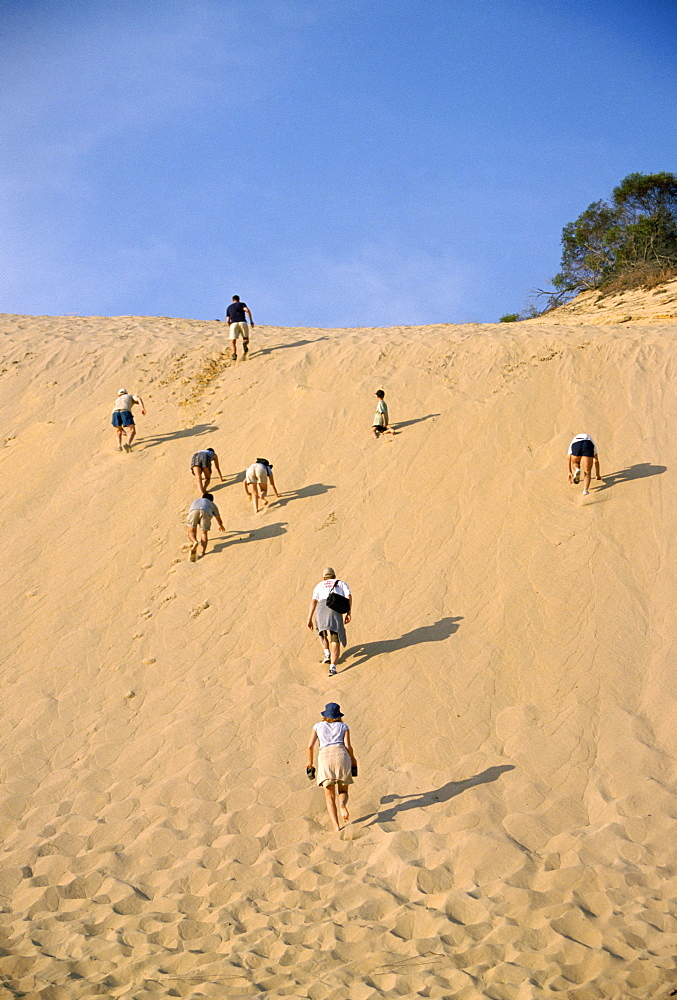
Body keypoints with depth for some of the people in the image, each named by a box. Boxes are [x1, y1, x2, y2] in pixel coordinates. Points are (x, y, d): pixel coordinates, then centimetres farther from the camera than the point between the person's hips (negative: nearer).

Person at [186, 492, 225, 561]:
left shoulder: (195, 502, 48)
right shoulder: (212, 504, 43)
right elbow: (219, 520, 56)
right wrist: (221, 526, 80)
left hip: (194, 510, 1)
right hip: (205, 512, 0)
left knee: (191, 532, 10)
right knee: (204, 533, 11)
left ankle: (194, 542, -24)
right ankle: (203, 553, -10)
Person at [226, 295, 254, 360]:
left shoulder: (229, 308, 27)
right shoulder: (242, 304, 21)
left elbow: (227, 320, 18)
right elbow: (247, 310, -1)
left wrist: (229, 327, 37)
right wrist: (251, 321, -1)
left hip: (233, 324, 0)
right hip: (243, 322, 0)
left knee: (232, 342, -2)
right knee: (246, 339, 13)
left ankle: (234, 354, -32)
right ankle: (245, 343, -26)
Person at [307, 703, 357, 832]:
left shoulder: (318, 726, 21)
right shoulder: (343, 726, 19)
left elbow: (310, 746, 11)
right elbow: (348, 746, 6)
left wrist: (310, 763, 21)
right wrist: (353, 761, 20)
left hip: (324, 756, 0)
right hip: (340, 754, 0)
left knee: (330, 797, 2)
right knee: (343, 791, 14)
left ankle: (336, 826, -14)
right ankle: (342, 804, -22)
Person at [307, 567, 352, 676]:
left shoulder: (319, 585, 30)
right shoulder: (341, 584, 30)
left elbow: (313, 601, 14)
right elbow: (349, 596, 10)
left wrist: (309, 619, 9)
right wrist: (349, 613, 4)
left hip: (321, 608, 1)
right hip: (335, 610, -1)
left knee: (323, 632, 32)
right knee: (335, 640, -5)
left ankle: (327, 654, 11)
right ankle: (332, 668, -24)